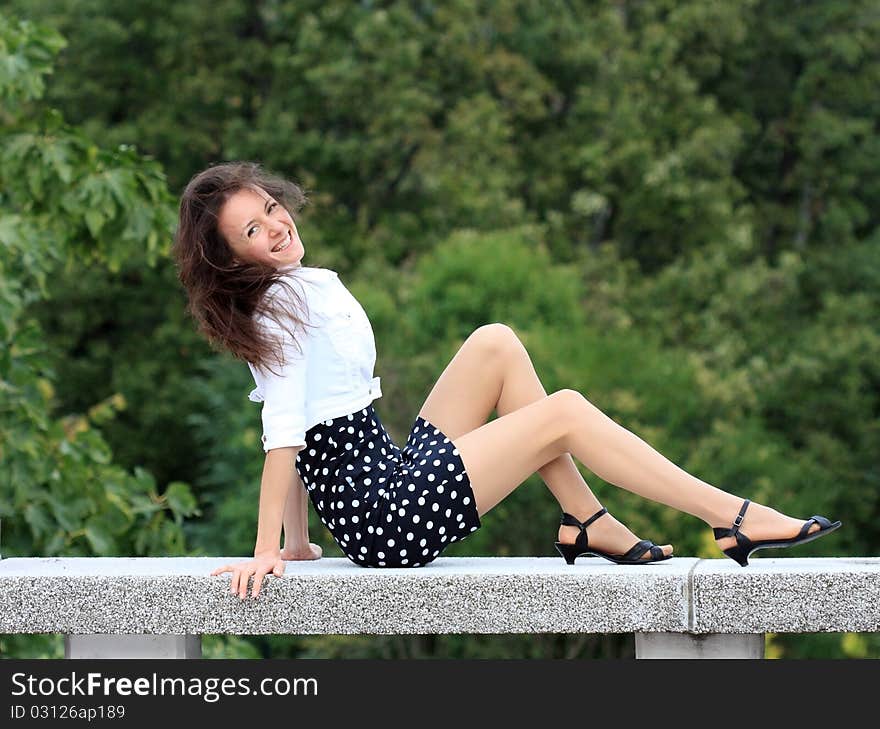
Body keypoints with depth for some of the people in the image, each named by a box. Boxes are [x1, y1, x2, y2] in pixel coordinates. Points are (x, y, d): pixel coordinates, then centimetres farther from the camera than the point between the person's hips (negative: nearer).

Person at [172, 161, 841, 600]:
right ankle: (734, 519, -5)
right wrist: (267, 550, -22)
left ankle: (588, 523, 5)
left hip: (395, 475, 10)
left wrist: (299, 542, 16)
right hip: (385, 522, -10)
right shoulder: (283, 307, -13)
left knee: (496, 345, 10)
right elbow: (283, 435, -19)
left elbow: (295, 427, 17)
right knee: (564, 413, -9)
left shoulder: (298, 290, 15)